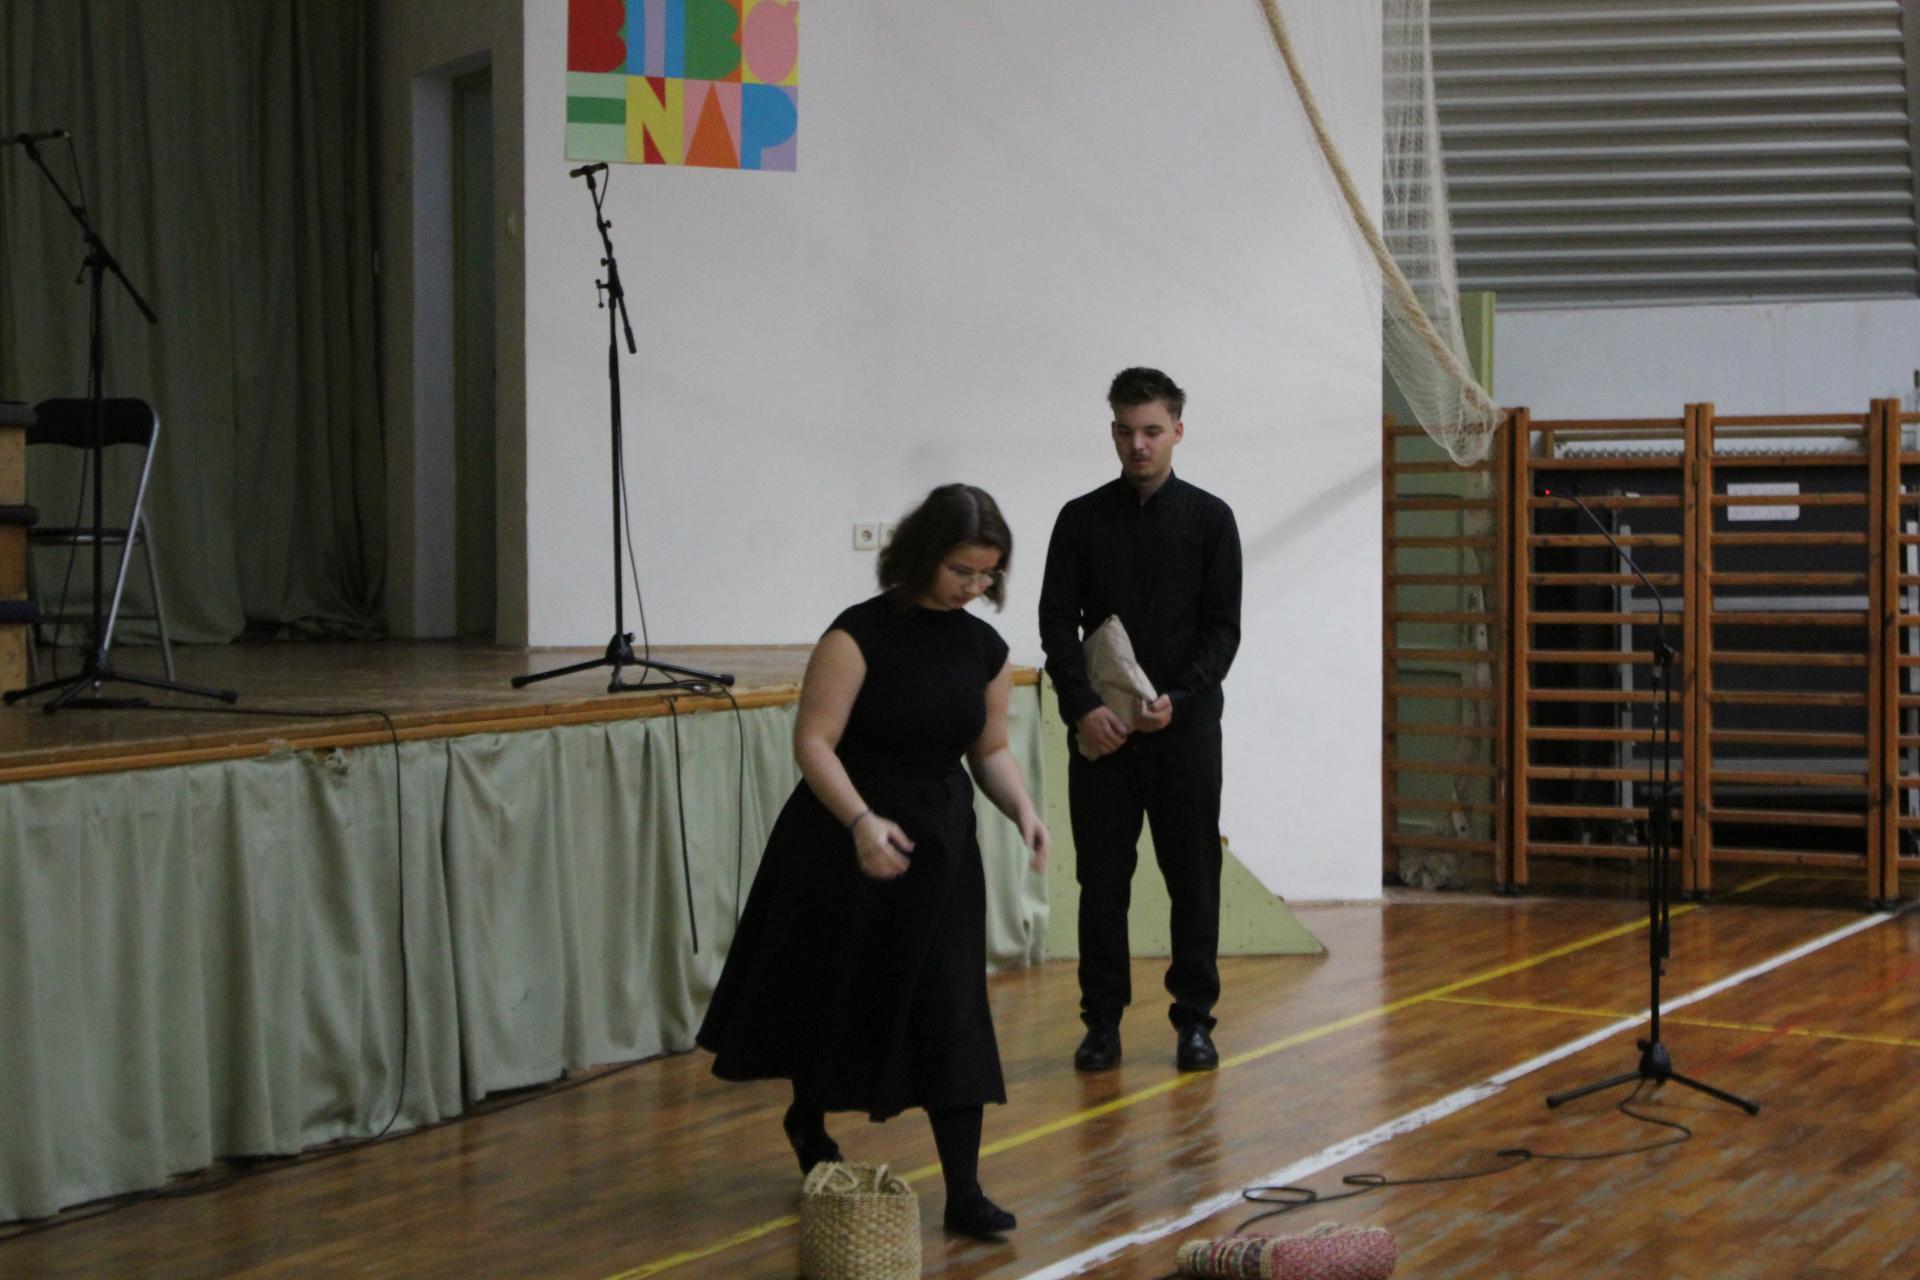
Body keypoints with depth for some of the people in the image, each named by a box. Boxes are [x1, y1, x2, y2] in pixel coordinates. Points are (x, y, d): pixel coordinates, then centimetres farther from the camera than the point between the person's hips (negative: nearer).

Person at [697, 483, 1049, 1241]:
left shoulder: (985, 650, 2)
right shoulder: (861, 635, -15)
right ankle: (808, 1124, 41)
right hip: (846, 845, -4)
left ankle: (963, 1192, -4)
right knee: (833, 998, 12)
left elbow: (990, 750, 11)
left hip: (941, 846, 4)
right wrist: (862, 822, -31)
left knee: (952, 1010, -5)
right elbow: (814, 742, -18)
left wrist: (1022, 809, -8)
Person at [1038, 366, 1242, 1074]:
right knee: (1102, 878, 3)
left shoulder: (1209, 518, 3)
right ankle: (1103, 1020, 11)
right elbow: (1058, 623, -1)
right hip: (1100, 731, 1)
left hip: (1186, 728, -1)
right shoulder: (1082, 519, 4)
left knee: (1194, 877, 3)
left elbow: (1223, 627, -1)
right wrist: (1083, 706, -15)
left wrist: (1178, 699, -16)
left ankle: (1194, 1019, 11)